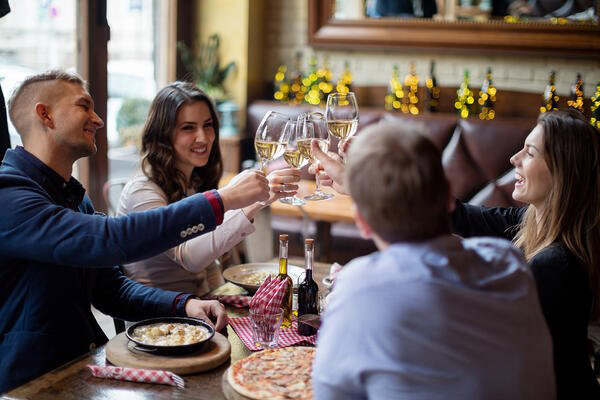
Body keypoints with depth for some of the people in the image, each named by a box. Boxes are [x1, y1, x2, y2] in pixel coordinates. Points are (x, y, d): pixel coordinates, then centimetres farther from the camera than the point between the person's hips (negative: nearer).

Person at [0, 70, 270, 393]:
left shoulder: (73, 196, 14)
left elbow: (111, 288, 12)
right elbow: (110, 240, -30)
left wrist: (184, 304, -7)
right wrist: (221, 200, -26)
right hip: (30, 383, -8)